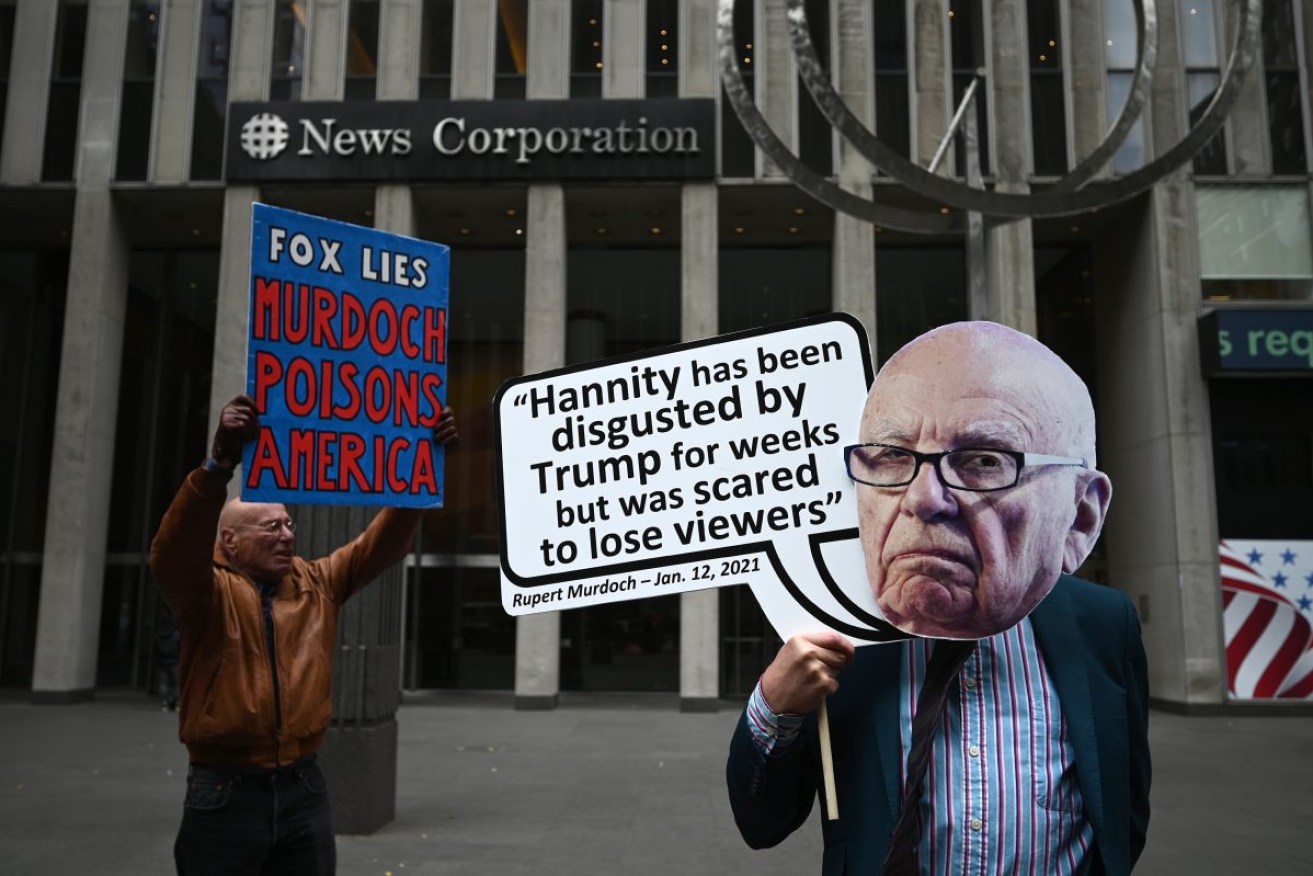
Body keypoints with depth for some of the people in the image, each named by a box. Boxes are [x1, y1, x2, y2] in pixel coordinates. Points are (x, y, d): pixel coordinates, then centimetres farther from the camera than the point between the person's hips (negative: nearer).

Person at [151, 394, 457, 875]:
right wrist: (220, 463, -42)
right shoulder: (208, 591, -5)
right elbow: (174, 551, -25)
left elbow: (384, 541, 5)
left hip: (304, 789, 4)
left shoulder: (318, 584, 8)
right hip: (225, 793, -4)